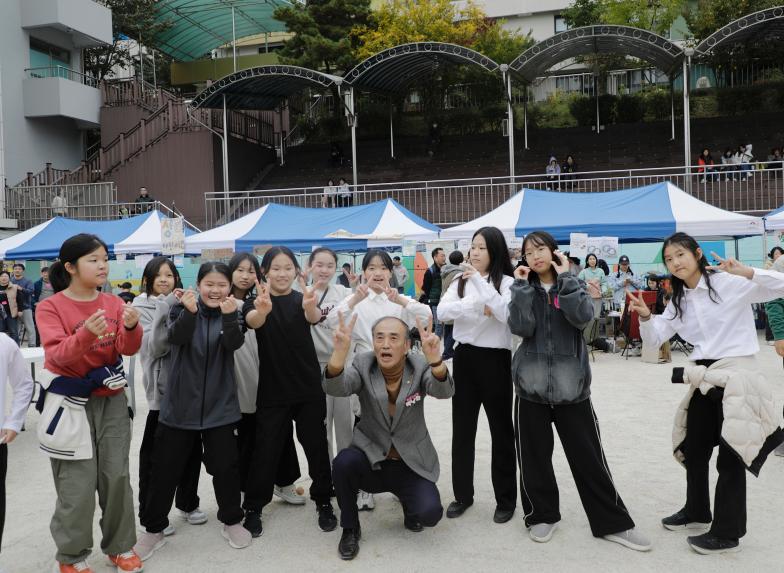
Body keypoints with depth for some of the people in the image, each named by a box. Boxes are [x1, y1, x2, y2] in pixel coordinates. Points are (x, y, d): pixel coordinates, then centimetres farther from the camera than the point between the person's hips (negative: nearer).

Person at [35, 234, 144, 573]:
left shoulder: (114, 303, 3)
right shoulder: (51, 307, -8)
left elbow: (128, 350, -6)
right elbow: (59, 355, -20)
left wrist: (132, 327, -27)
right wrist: (86, 334, -39)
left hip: (111, 398, 4)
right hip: (71, 401, -4)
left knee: (117, 474, 8)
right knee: (77, 483, -1)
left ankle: (120, 546, 24)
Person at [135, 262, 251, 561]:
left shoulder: (231, 313, 0)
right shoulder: (182, 308, -3)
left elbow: (234, 343, -19)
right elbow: (175, 337, -22)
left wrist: (229, 317, -38)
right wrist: (189, 312, -40)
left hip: (219, 405, 1)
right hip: (180, 404, 0)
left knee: (226, 466, 6)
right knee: (165, 469, 7)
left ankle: (232, 522, 27)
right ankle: (153, 529, 24)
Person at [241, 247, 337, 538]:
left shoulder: (301, 300, -2)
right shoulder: (256, 302, -3)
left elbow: (314, 317, -26)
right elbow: (252, 320, -28)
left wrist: (310, 306, -52)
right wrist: (262, 310, -53)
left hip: (308, 388, 1)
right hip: (272, 390, -1)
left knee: (316, 446, 8)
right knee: (266, 449, 3)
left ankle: (323, 502, 25)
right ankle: (253, 508, 20)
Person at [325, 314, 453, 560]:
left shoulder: (420, 366, -11)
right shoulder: (363, 365, -10)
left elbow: (444, 391, -31)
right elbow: (335, 388, -30)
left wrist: (435, 360, -53)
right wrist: (339, 355, -52)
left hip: (411, 464, 0)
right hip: (372, 459, 1)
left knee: (430, 513, -23)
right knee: (344, 462, -30)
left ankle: (408, 502, 16)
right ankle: (350, 529, -3)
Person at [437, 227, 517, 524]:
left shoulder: (507, 282, -5)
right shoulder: (460, 282, 7)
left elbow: (505, 313, -24)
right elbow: (443, 311, -8)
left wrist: (478, 280, -24)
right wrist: (479, 308, -19)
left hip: (495, 359, -4)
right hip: (464, 358, 4)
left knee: (501, 430, 6)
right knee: (462, 429, 10)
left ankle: (506, 499, 19)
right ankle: (463, 494, 23)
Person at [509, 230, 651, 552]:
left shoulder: (572, 284, 5)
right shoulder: (524, 288, 6)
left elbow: (583, 318, -16)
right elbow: (520, 327, -11)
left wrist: (564, 277, -13)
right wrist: (522, 284, -11)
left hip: (571, 384, -1)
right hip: (532, 384, 1)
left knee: (588, 456, 3)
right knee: (534, 456, 7)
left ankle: (611, 523, 15)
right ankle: (542, 515, 25)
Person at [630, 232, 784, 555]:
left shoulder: (731, 283, -10)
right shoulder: (679, 301, 11)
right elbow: (654, 339, 9)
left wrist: (748, 273, -32)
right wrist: (645, 316, -10)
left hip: (737, 376, -7)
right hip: (704, 380, 7)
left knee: (731, 455, 2)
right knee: (693, 449, 17)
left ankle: (728, 532, 16)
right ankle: (697, 512, 37)